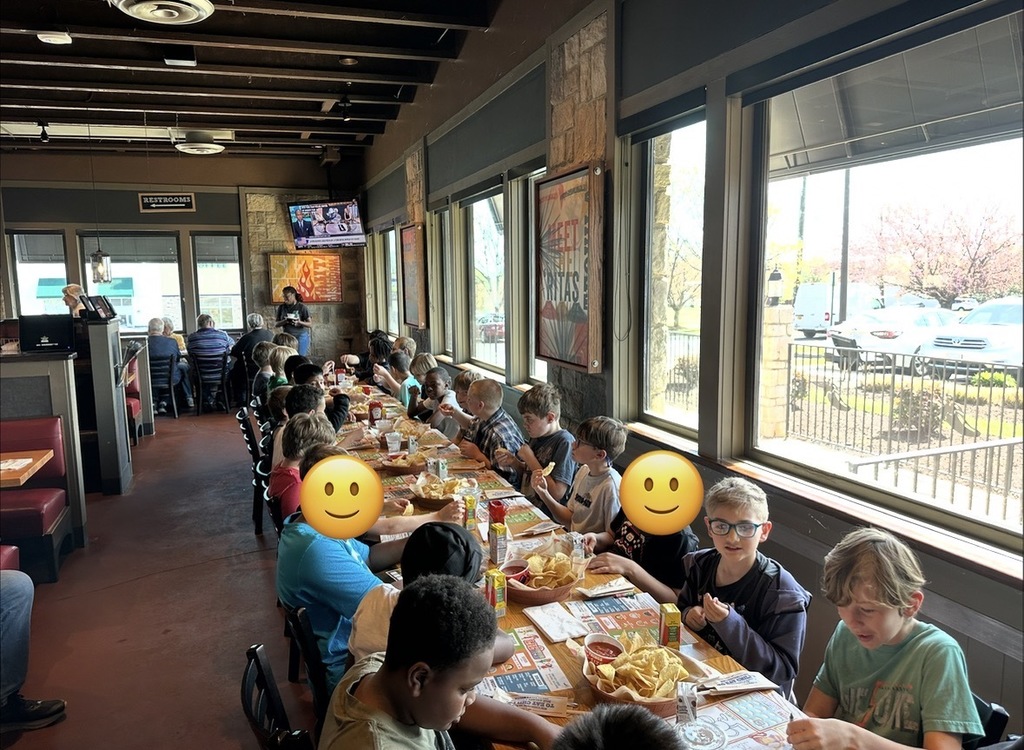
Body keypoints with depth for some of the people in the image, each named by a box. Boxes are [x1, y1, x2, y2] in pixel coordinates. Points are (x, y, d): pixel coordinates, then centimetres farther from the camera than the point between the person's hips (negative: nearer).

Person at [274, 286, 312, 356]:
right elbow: (276, 324, 6)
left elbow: (310, 324, -5)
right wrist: (284, 321, -14)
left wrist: (299, 322, -22)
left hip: (301, 336, -3)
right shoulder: (281, 308, 4)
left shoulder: (302, 307, -6)